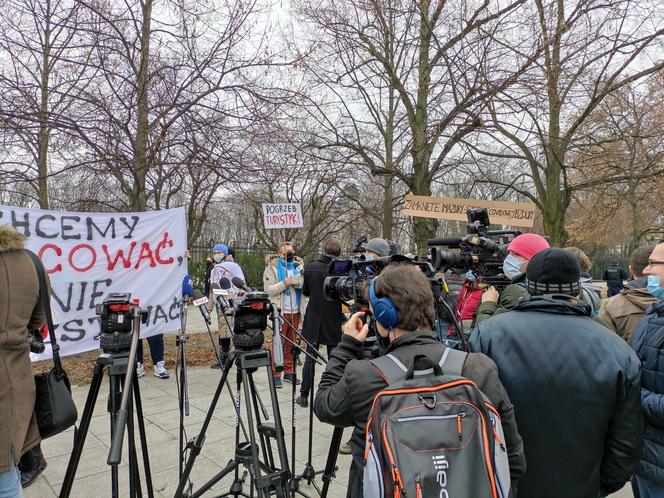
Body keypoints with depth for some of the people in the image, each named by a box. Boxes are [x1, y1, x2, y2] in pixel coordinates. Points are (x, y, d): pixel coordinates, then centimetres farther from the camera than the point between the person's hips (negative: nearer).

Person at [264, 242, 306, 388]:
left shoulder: (298, 266, 14)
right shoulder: (272, 268, 0)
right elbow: (268, 289, -8)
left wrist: (295, 281, -14)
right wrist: (284, 284, -20)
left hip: (295, 311, 5)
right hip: (280, 311, -4)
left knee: (291, 343, 10)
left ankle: (289, 372, 19)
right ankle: (275, 374, 5)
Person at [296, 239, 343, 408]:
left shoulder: (310, 267, -5)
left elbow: (305, 291, 6)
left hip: (313, 320, 2)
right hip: (333, 322, -2)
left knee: (310, 358, 11)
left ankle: (304, 396, 15)